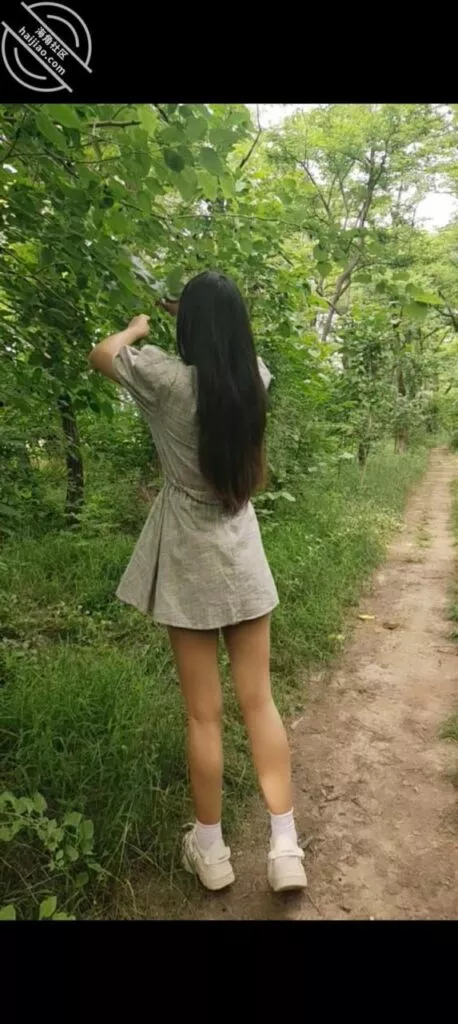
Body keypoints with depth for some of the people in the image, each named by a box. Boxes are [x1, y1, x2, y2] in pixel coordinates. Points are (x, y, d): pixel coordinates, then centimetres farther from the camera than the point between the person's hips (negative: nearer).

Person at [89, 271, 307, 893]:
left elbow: (101, 355, 7)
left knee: (203, 715, 8)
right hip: (243, 562, 4)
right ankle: (286, 847, 19)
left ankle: (211, 852, 26)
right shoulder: (253, 378, -3)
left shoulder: (167, 379, -14)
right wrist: (211, 318, 30)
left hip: (189, 569, -3)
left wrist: (137, 328, 25)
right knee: (259, 702, 12)